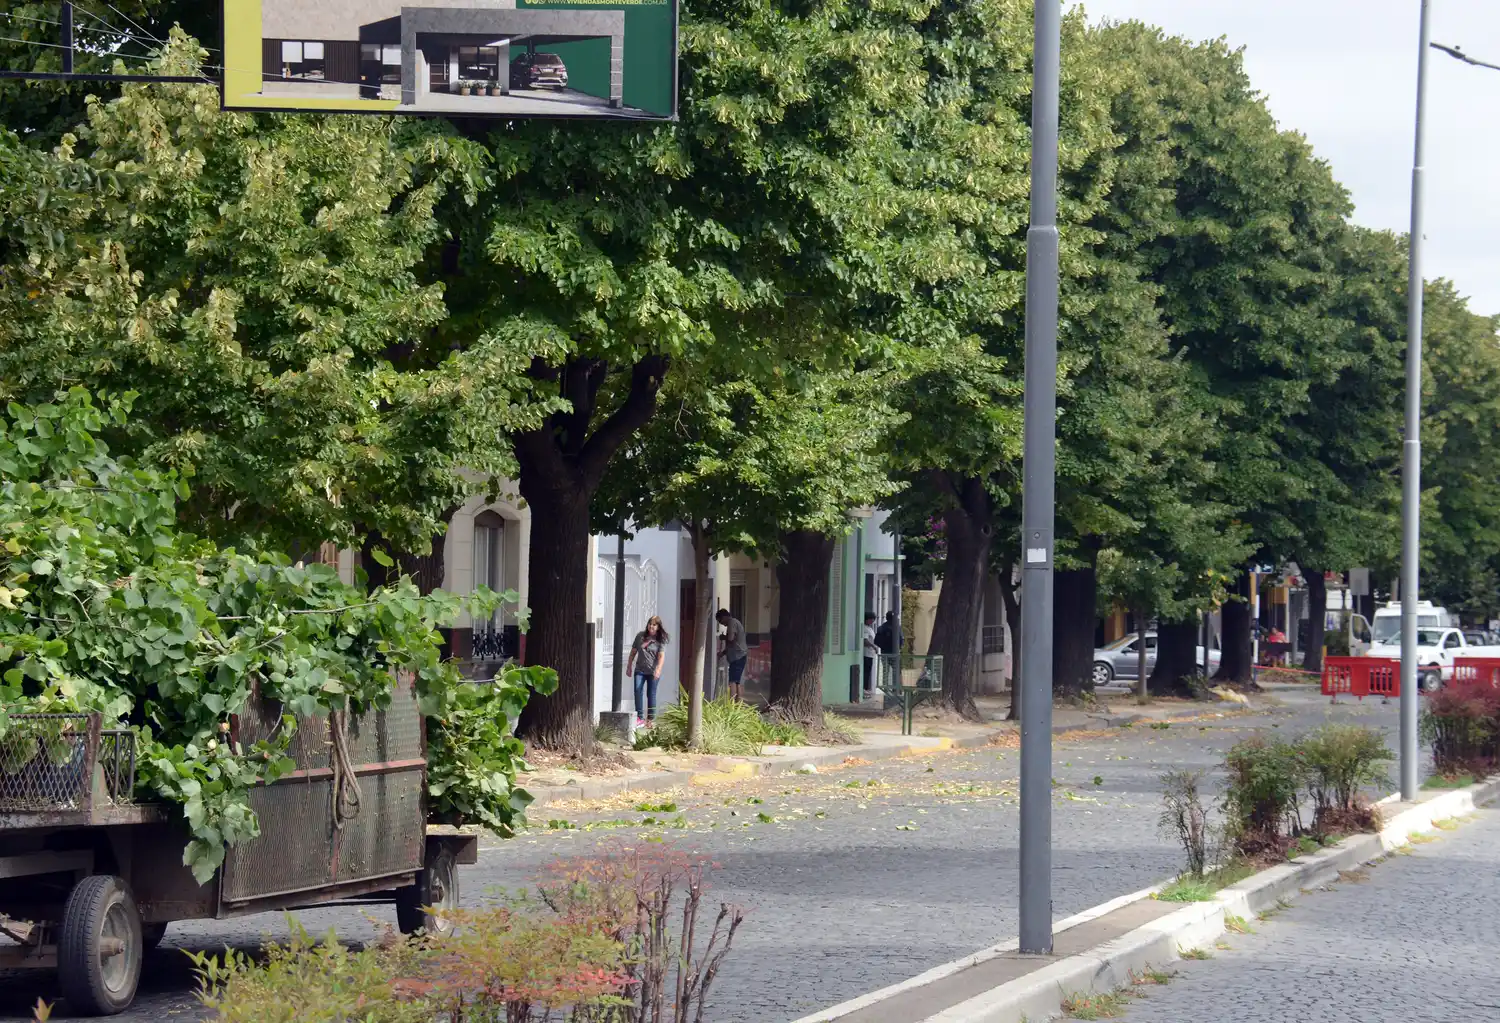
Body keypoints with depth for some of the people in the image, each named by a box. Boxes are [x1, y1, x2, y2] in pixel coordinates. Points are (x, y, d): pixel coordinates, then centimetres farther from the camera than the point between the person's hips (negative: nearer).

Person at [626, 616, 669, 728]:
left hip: (653, 672, -2)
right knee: (638, 691, -14)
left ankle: (651, 719, 13)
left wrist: (658, 670, -25)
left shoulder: (661, 640, -3)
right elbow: (633, 651, 12)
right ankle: (639, 718, -13)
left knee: (651, 694, 3)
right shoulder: (640, 636, 5)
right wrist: (629, 666, 12)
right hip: (640, 670, 2)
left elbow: (661, 656, -12)